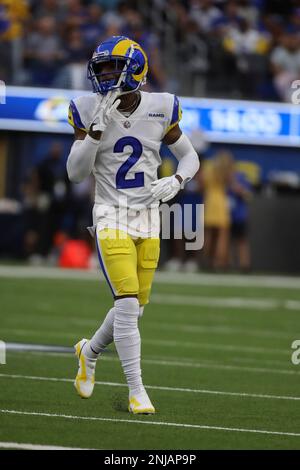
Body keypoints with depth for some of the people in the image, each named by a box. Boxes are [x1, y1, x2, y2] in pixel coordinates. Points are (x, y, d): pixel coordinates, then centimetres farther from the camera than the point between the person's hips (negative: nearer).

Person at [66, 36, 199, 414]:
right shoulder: (90, 112, -6)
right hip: (111, 216, -3)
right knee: (127, 303, -15)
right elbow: (75, 173, -9)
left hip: (148, 219, 3)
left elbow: (190, 157, 10)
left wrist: (177, 180, -11)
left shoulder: (160, 109, -2)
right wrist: (98, 128, -19)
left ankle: (90, 351, 38)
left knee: (135, 306, 9)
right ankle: (137, 391, -10)